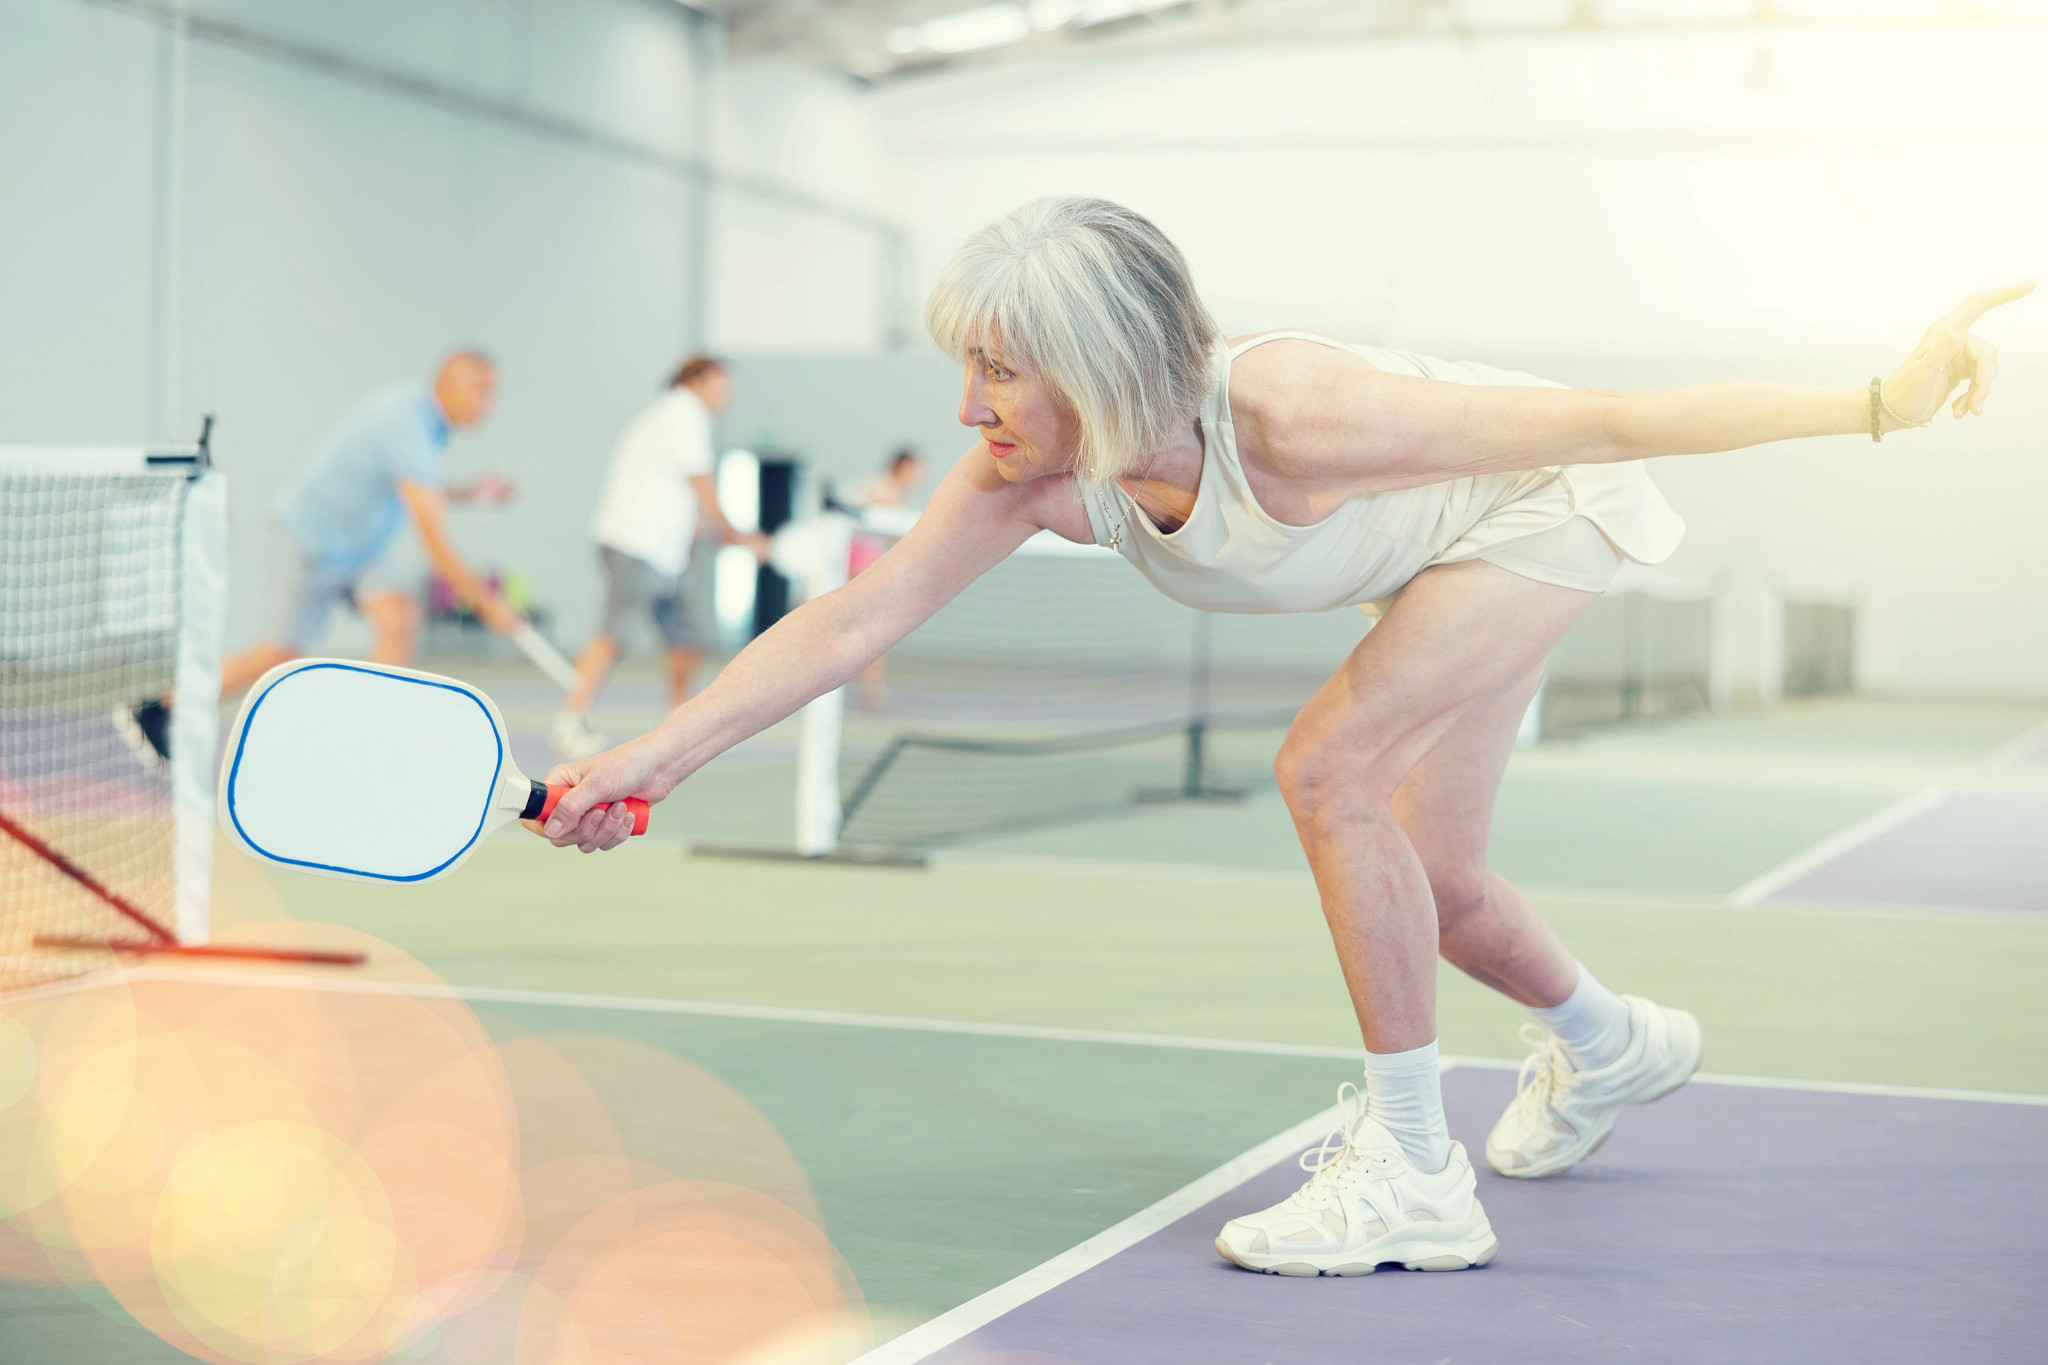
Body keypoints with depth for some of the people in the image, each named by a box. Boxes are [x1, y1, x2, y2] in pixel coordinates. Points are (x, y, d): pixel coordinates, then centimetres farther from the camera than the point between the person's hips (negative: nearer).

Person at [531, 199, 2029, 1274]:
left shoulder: (1288, 418, -43)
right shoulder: (1037, 481, -25)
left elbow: (1599, 418, -38)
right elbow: (855, 621, -22)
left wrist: (1876, 403, -35)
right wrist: (655, 756, -29)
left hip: (1552, 500, -7)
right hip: (1446, 550, 7)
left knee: (1329, 765, -25)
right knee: (1425, 882, 14)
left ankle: (1411, 1174, -15)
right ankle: (1609, 1042, 47)